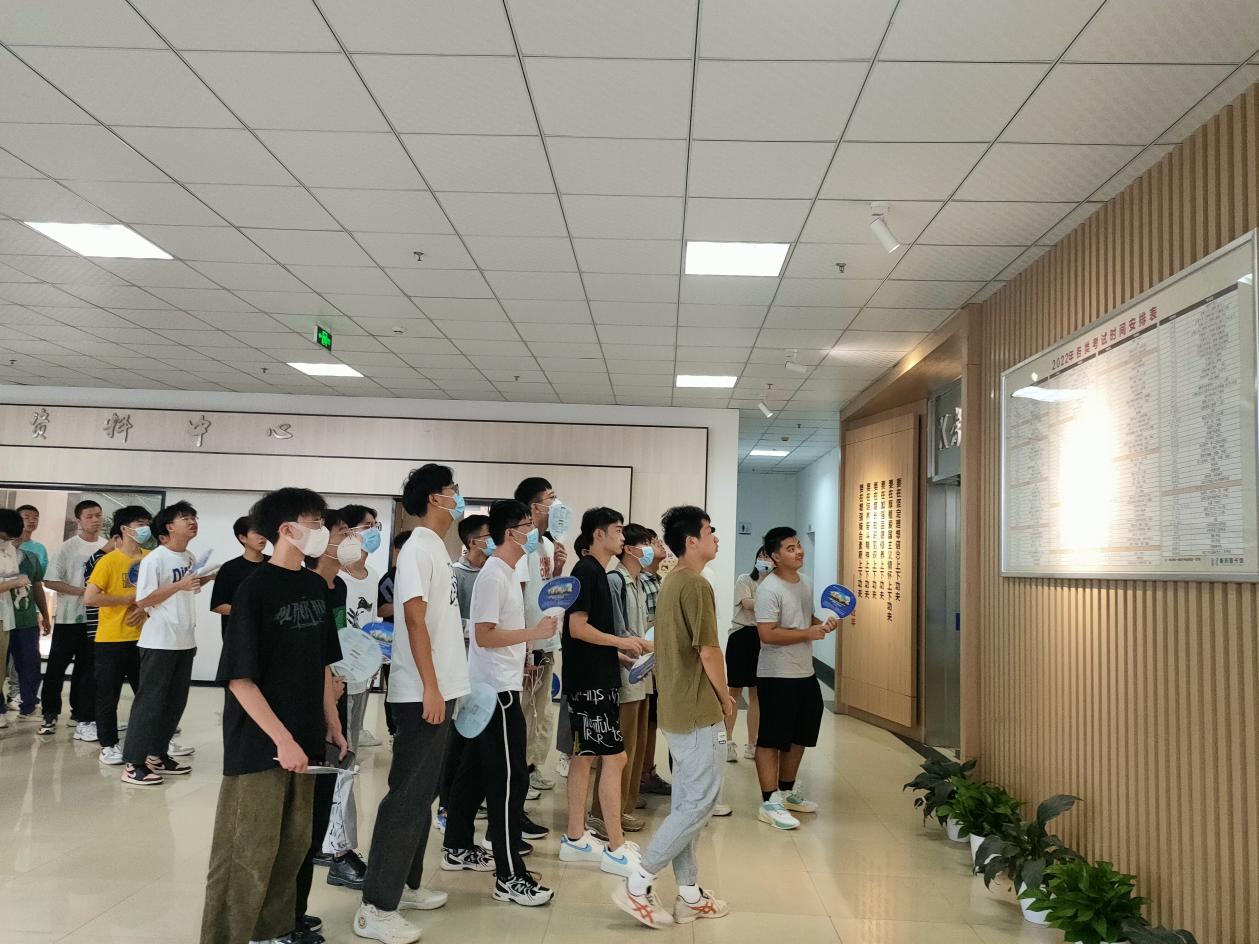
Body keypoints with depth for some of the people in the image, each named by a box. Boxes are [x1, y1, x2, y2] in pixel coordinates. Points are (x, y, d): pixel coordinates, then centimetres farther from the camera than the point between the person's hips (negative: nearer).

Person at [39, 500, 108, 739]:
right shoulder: (67, 547, -5)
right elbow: (50, 581, -8)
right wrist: (80, 591, -17)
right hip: (68, 616, -2)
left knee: (87, 668, 9)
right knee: (57, 666, 6)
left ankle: (81, 713, 18)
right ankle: (50, 713, 21)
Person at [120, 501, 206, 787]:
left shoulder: (191, 558, 11)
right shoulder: (154, 559, -12)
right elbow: (142, 601, -16)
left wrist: (206, 580, 8)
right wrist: (179, 585, -23)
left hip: (185, 642, 8)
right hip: (159, 642, -8)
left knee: (176, 702, 12)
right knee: (150, 701, -4)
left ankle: (157, 756, 23)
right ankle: (132, 764, 3)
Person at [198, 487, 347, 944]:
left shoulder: (315, 586, 6)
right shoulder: (256, 589, -15)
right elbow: (240, 678, -16)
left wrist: (332, 724, 13)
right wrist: (282, 738, -19)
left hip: (304, 740, 7)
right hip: (260, 744, -7)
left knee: (293, 845, 15)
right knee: (249, 853, 1)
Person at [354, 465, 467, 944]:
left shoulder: (436, 546, 14)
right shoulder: (419, 547, -14)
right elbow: (414, 620, -19)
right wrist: (430, 688, -21)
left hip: (439, 689, 10)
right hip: (422, 693, -10)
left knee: (422, 793, 16)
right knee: (408, 797, -5)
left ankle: (405, 885, 28)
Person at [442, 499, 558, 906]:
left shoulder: (506, 573, 13)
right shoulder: (494, 575, -17)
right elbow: (484, 635, -22)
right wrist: (535, 633, -20)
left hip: (491, 687, 10)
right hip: (496, 689, -10)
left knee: (474, 770, 17)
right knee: (508, 778, -8)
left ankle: (457, 848, 29)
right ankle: (510, 876, -4)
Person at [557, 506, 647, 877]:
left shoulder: (595, 572, 15)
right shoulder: (587, 571, -14)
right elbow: (578, 627, -19)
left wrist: (625, 650, 10)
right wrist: (621, 642, -10)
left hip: (592, 679, 10)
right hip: (592, 681, -10)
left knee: (585, 756, 12)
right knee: (615, 758, -7)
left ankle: (575, 839, 20)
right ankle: (616, 849, -1)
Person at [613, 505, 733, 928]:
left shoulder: (671, 583, 13)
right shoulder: (696, 585, -16)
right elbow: (709, 652, -19)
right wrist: (725, 697, -3)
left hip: (676, 708, 10)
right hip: (699, 711, -10)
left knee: (685, 804, 12)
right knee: (699, 804, -3)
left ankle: (689, 895, 19)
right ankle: (638, 884, 0)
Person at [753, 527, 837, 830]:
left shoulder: (804, 584, 11)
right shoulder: (769, 589, -17)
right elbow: (767, 634, -24)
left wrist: (824, 624, 3)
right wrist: (808, 633, -21)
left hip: (805, 673, 9)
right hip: (777, 676, -9)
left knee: (799, 736, 18)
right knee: (772, 739, -1)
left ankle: (787, 791, 33)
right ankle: (769, 803, 6)